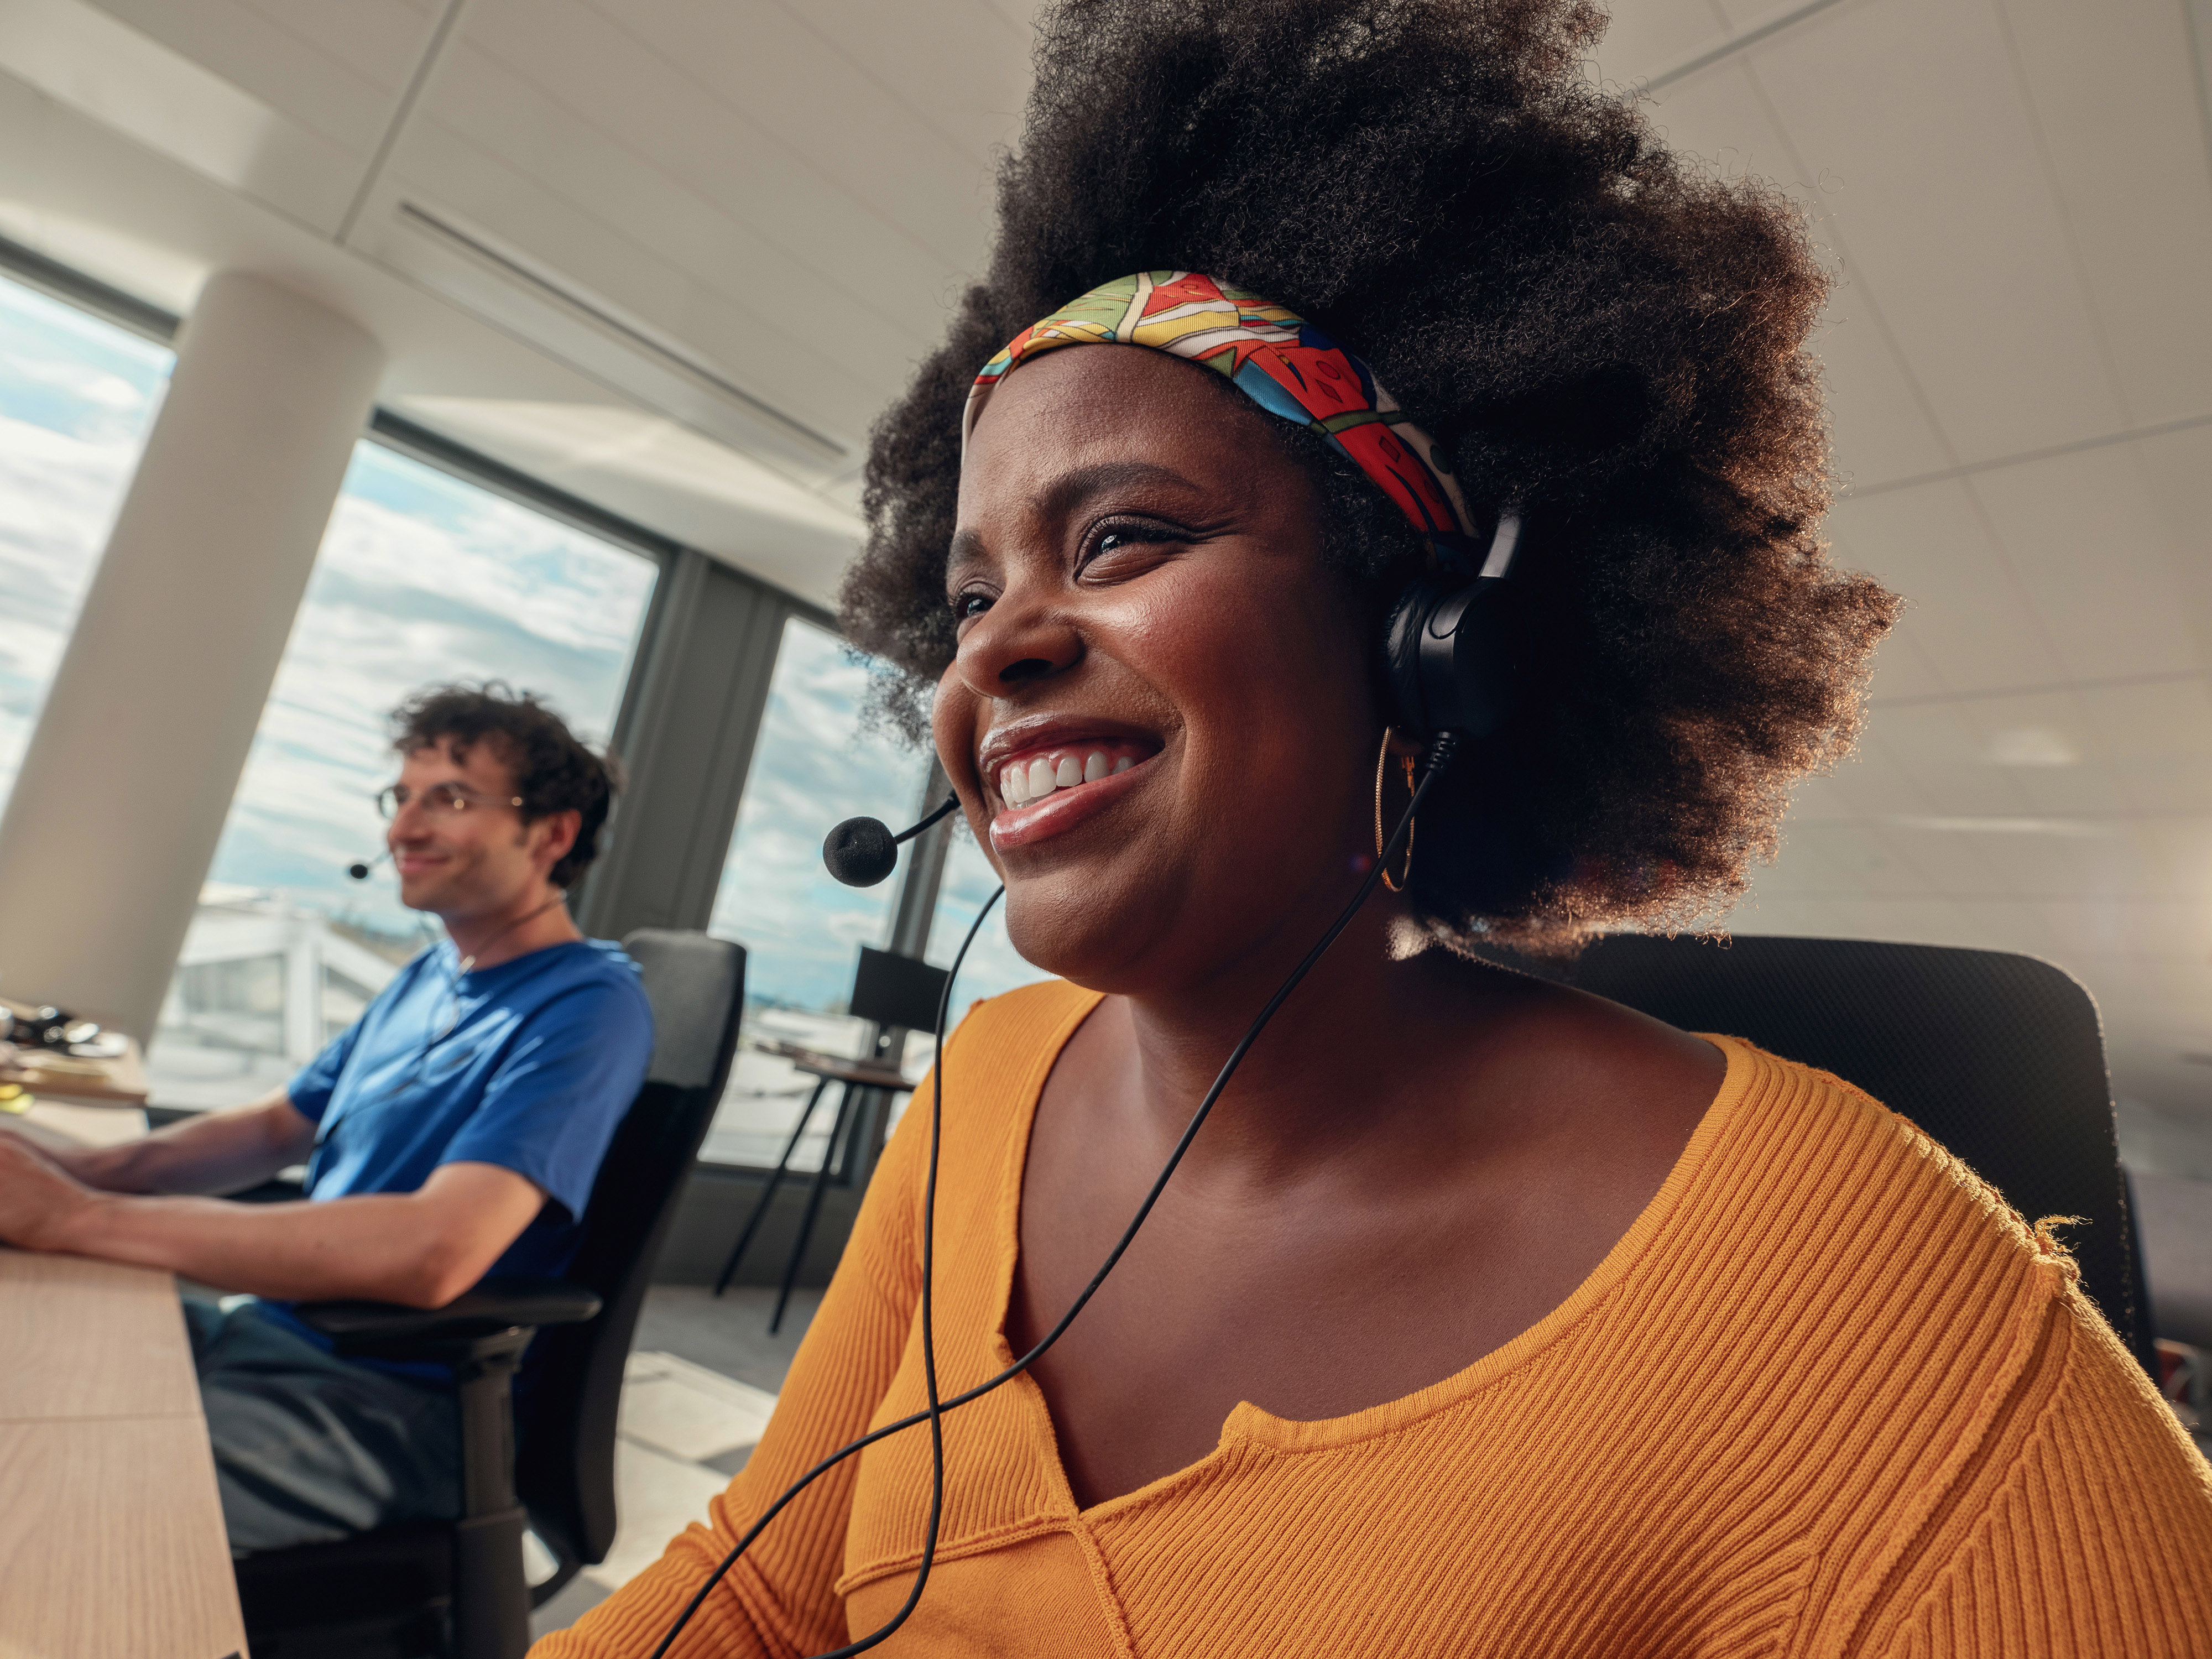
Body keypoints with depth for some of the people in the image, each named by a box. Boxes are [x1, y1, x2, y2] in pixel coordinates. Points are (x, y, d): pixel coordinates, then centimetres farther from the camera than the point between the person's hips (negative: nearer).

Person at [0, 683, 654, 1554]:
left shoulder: (589, 1003, -20)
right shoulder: (428, 977, 11)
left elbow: (433, 1252, -31)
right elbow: (276, 1126, 20)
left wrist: (78, 1216, -26)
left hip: (396, 1406, -8)